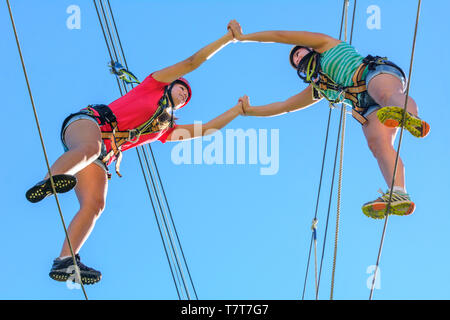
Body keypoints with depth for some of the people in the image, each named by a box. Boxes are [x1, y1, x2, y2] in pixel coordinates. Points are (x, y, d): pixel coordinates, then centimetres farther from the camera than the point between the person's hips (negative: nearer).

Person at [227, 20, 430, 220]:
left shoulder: (326, 45, 22)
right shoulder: (317, 88, 36)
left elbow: (281, 36, 21)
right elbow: (284, 106, 44)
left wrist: (243, 37, 29)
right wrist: (250, 110, 49)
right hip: (367, 109, 5)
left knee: (386, 95, -40)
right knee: (377, 144, -24)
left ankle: (411, 118, -74)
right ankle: (399, 196, -48)